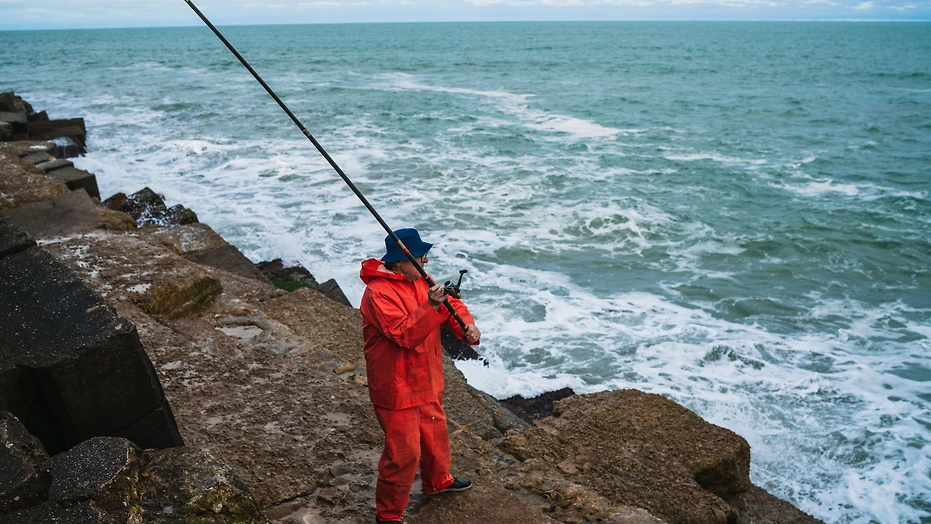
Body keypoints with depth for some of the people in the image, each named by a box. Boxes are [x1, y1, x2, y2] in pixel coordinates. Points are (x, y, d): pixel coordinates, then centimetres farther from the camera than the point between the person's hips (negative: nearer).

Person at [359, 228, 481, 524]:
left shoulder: (418, 281, 5)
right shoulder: (379, 292, -24)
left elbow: (451, 305, 5)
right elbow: (405, 335, -32)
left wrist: (467, 326, -15)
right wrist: (430, 306, -43)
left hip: (425, 383, 9)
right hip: (397, 389, -9)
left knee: (435, 432, 26)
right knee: (403, 453, -2)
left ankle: (437, 481, 52)